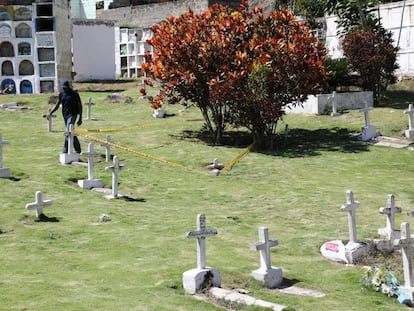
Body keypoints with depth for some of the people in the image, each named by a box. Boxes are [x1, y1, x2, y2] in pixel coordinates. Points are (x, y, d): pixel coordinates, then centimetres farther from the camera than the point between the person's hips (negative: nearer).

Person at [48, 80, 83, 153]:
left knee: (68, 133, -19)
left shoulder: (74, 94, -4)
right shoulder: (61, 94, 12)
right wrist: (50, 113, -1)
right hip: (65, 116, 6)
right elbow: (57, 105, 14)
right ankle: (78, 149, 22)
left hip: (72, 115, -6)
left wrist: (80, 119, -4)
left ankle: (65, 151, -21)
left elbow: (79, 106, -1)